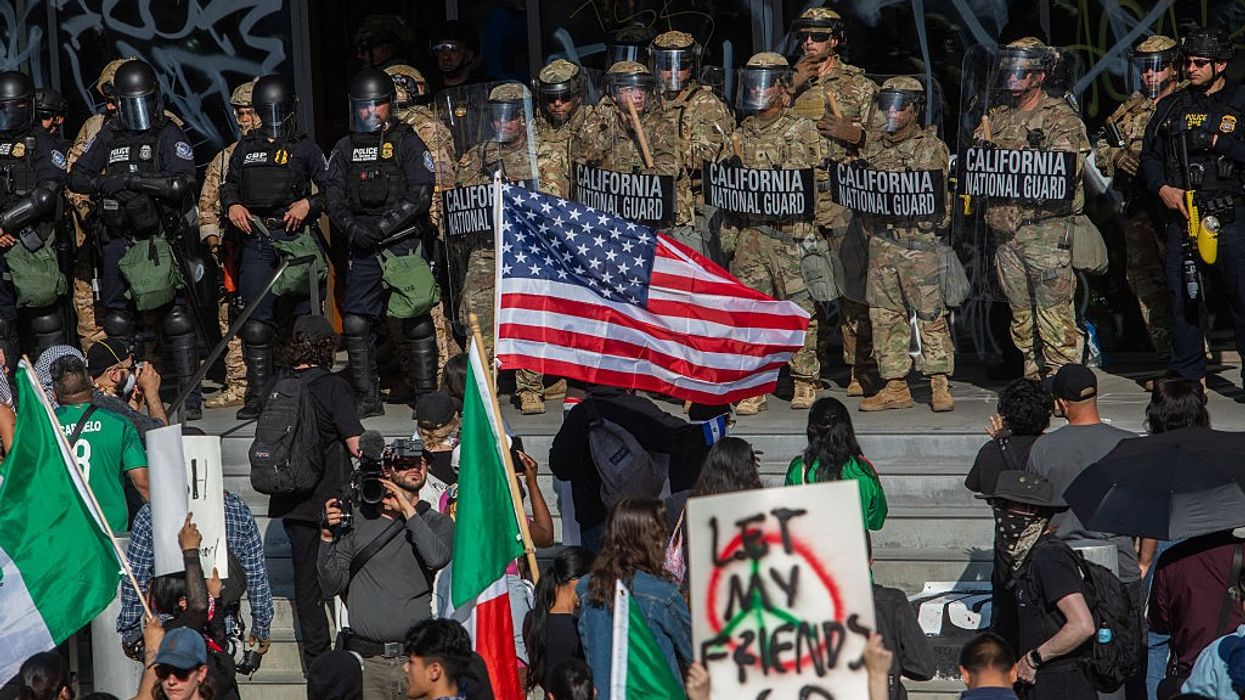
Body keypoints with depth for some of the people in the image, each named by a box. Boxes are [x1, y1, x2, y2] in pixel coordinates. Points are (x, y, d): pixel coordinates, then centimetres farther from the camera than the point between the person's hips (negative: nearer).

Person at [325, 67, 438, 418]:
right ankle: (368, 398, 8)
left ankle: (427, 395, 6)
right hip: (363, 250, 4)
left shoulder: (407, 143, 0)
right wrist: (354, 228, -10)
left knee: (417, 322, -2)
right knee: (356, 323, 0)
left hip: (404, 246, -4)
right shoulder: (346, 148, 13)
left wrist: (382, 226, -15)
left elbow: (420, 195, -8)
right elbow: (333, 196, 8)